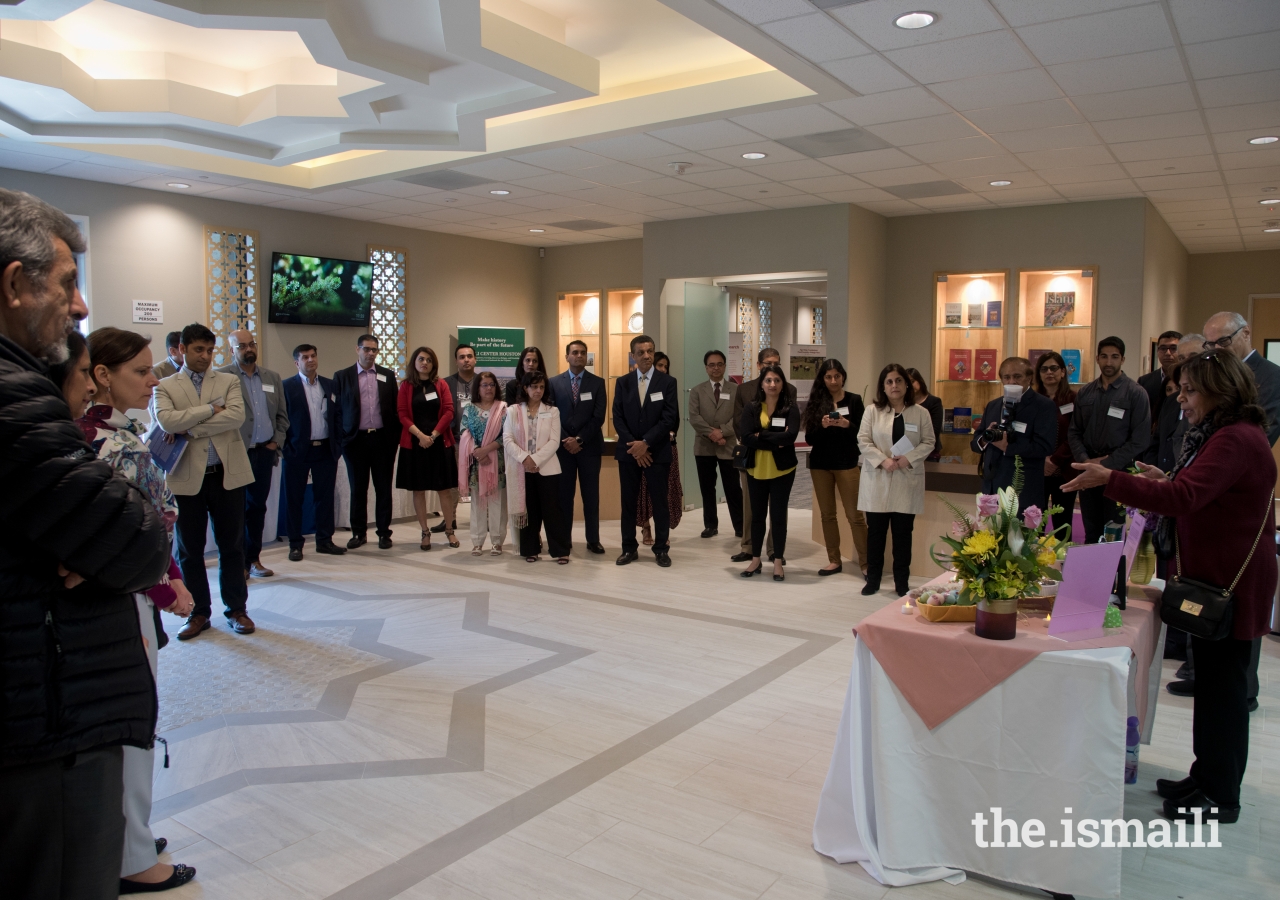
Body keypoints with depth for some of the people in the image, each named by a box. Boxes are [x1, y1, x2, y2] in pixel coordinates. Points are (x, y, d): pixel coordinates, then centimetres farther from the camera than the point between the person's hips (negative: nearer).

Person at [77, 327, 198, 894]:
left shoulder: (116, 433, 8)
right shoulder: (112, 443, -21)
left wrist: (170, 576, 4)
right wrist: (168, 589, -10)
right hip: (121, 601, -9)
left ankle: (122, 833, 36)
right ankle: (134, 862, 19)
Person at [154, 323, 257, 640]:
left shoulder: (229, 381, 8)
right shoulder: (165, 387, 5)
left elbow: (237, 415, -11)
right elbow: (166, 421, -14)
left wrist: (190, 428, -13)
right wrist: (211, 408, -12)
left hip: (227, 473, 0)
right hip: (187, 477, 0)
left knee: (232, 545, 7)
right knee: (189, 549, 8)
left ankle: (236, 609, 20)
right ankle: (198, 613, 21)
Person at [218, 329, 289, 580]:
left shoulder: (272, 377, 13)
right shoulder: (222, 377, -4)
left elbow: (282, 415, 16)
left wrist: (277, 441, 4)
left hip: (264, 453, 5)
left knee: (257, 507, 10)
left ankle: (253, 559, 19)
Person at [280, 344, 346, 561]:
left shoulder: (330, 386, 10)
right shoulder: (287, 386, -2)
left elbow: (337, 417, 11)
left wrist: (338, 445, 4)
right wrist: (286, 448, -11)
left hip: (326, 451, 4)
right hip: (298, 451, -3)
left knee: (325, 496, 8)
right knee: (294, 498, 5)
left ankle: (324, 541, 18)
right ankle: (295, 544, 14)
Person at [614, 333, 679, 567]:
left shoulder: (668, 382, -1)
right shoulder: (622, 382, 6)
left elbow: (670, 419, -8)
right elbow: (618, 418, 1)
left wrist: (646, 443, -15)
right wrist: (633, 446, -10)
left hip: (657, 451, -2)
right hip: (629, 450, 2)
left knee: (659, 502, 3)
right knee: (628, 502, 6)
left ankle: (661, 549, 13)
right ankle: (629, 548, 15)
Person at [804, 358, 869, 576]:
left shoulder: (854, 400, 1)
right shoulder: (815, 402, 2)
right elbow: (809, 439, -1)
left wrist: (846, 425, -20)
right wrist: (822, 426, -19)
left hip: (847, 463, -2)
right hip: (820, 464, 2)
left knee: (855, 515, -4)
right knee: (827, 514, 6)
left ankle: (866, 563, 0)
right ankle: (834, 560, 14)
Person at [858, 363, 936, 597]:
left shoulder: (920, 413, 2)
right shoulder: (872, 411, 1)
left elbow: (928, 442, 2)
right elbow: (863, 442, -2)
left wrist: (909, 459, -14)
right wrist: (883, 460, -15)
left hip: (907, 483, 0)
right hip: (877, 481, 0)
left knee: (903, 533, 6)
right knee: (875, 531, 6)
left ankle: (902, 582, 17)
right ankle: (873, 579, 16)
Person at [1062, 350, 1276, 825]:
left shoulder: (1237, 439, -21)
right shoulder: (1226, 434, 13)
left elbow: (1185, 498, -32)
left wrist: (1110, 479, -33)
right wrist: (1166, 482, 8)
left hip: (1232, 581, -10)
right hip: (1216, 574, 10)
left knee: (1223, 683, 0)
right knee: (1214, 679, 17)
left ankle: (1221, 796, 13)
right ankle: (1207, 777, 29)